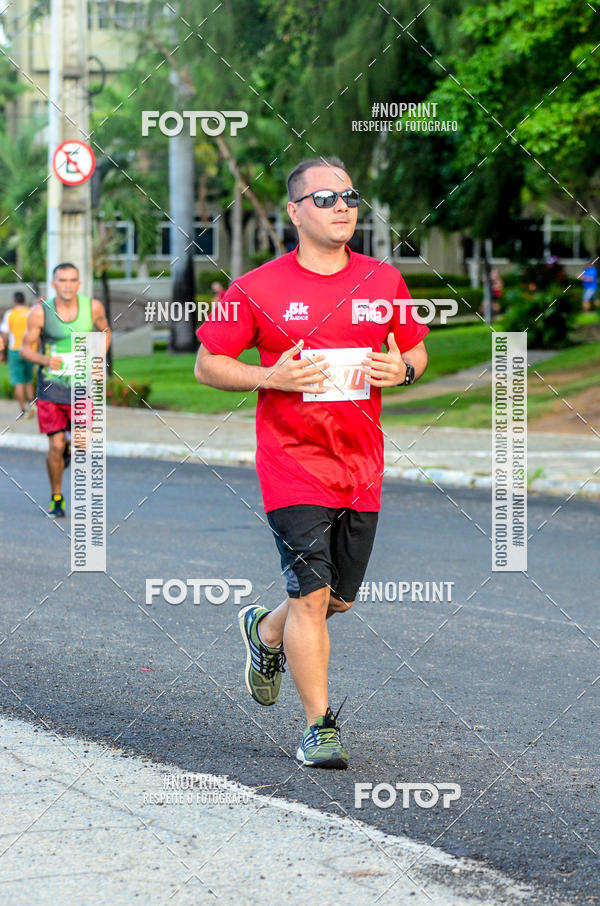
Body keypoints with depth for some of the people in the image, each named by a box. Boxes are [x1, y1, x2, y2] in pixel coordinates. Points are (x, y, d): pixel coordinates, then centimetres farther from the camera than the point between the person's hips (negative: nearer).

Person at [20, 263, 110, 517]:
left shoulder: (93, 307, -6)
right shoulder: (40, 312, -10)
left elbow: (105, 332, 15)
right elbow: (26, 348, -3)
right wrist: (45, 360, -23)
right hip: (50, 387, -1)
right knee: (55, 446, -3)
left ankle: (68, 450, 30)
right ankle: (56, 498, 19)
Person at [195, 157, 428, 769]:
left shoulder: (384, 281, 6)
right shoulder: (258, 289, -5)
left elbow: (416, 350, 19)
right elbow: (207, 364, 1)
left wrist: (402, 369, -5)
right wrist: (270, 378, -16)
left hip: (362, 465, 4)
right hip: (292, 462, -4)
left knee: (338, 599, 12)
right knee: (311, 594, -11)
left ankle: (266, 632, 43)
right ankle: (319, 728, 0)